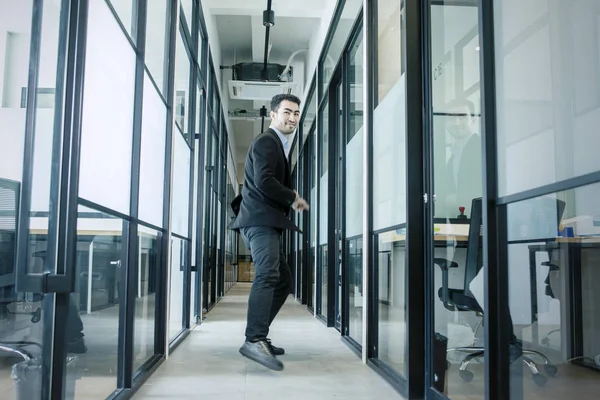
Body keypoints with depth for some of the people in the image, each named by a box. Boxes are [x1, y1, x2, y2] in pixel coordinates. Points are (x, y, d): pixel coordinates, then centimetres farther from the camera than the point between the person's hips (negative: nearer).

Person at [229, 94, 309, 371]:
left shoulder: (277, 145, 27)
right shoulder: (266, 141, -5)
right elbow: (263, 181, -19)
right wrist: (293, 197, -8)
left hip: (264, 221, 11)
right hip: (260, 220, -11)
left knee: (283, 280, 11)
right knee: (267, 275, -24)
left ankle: (259, 337, 13)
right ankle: (254, 341, -32)